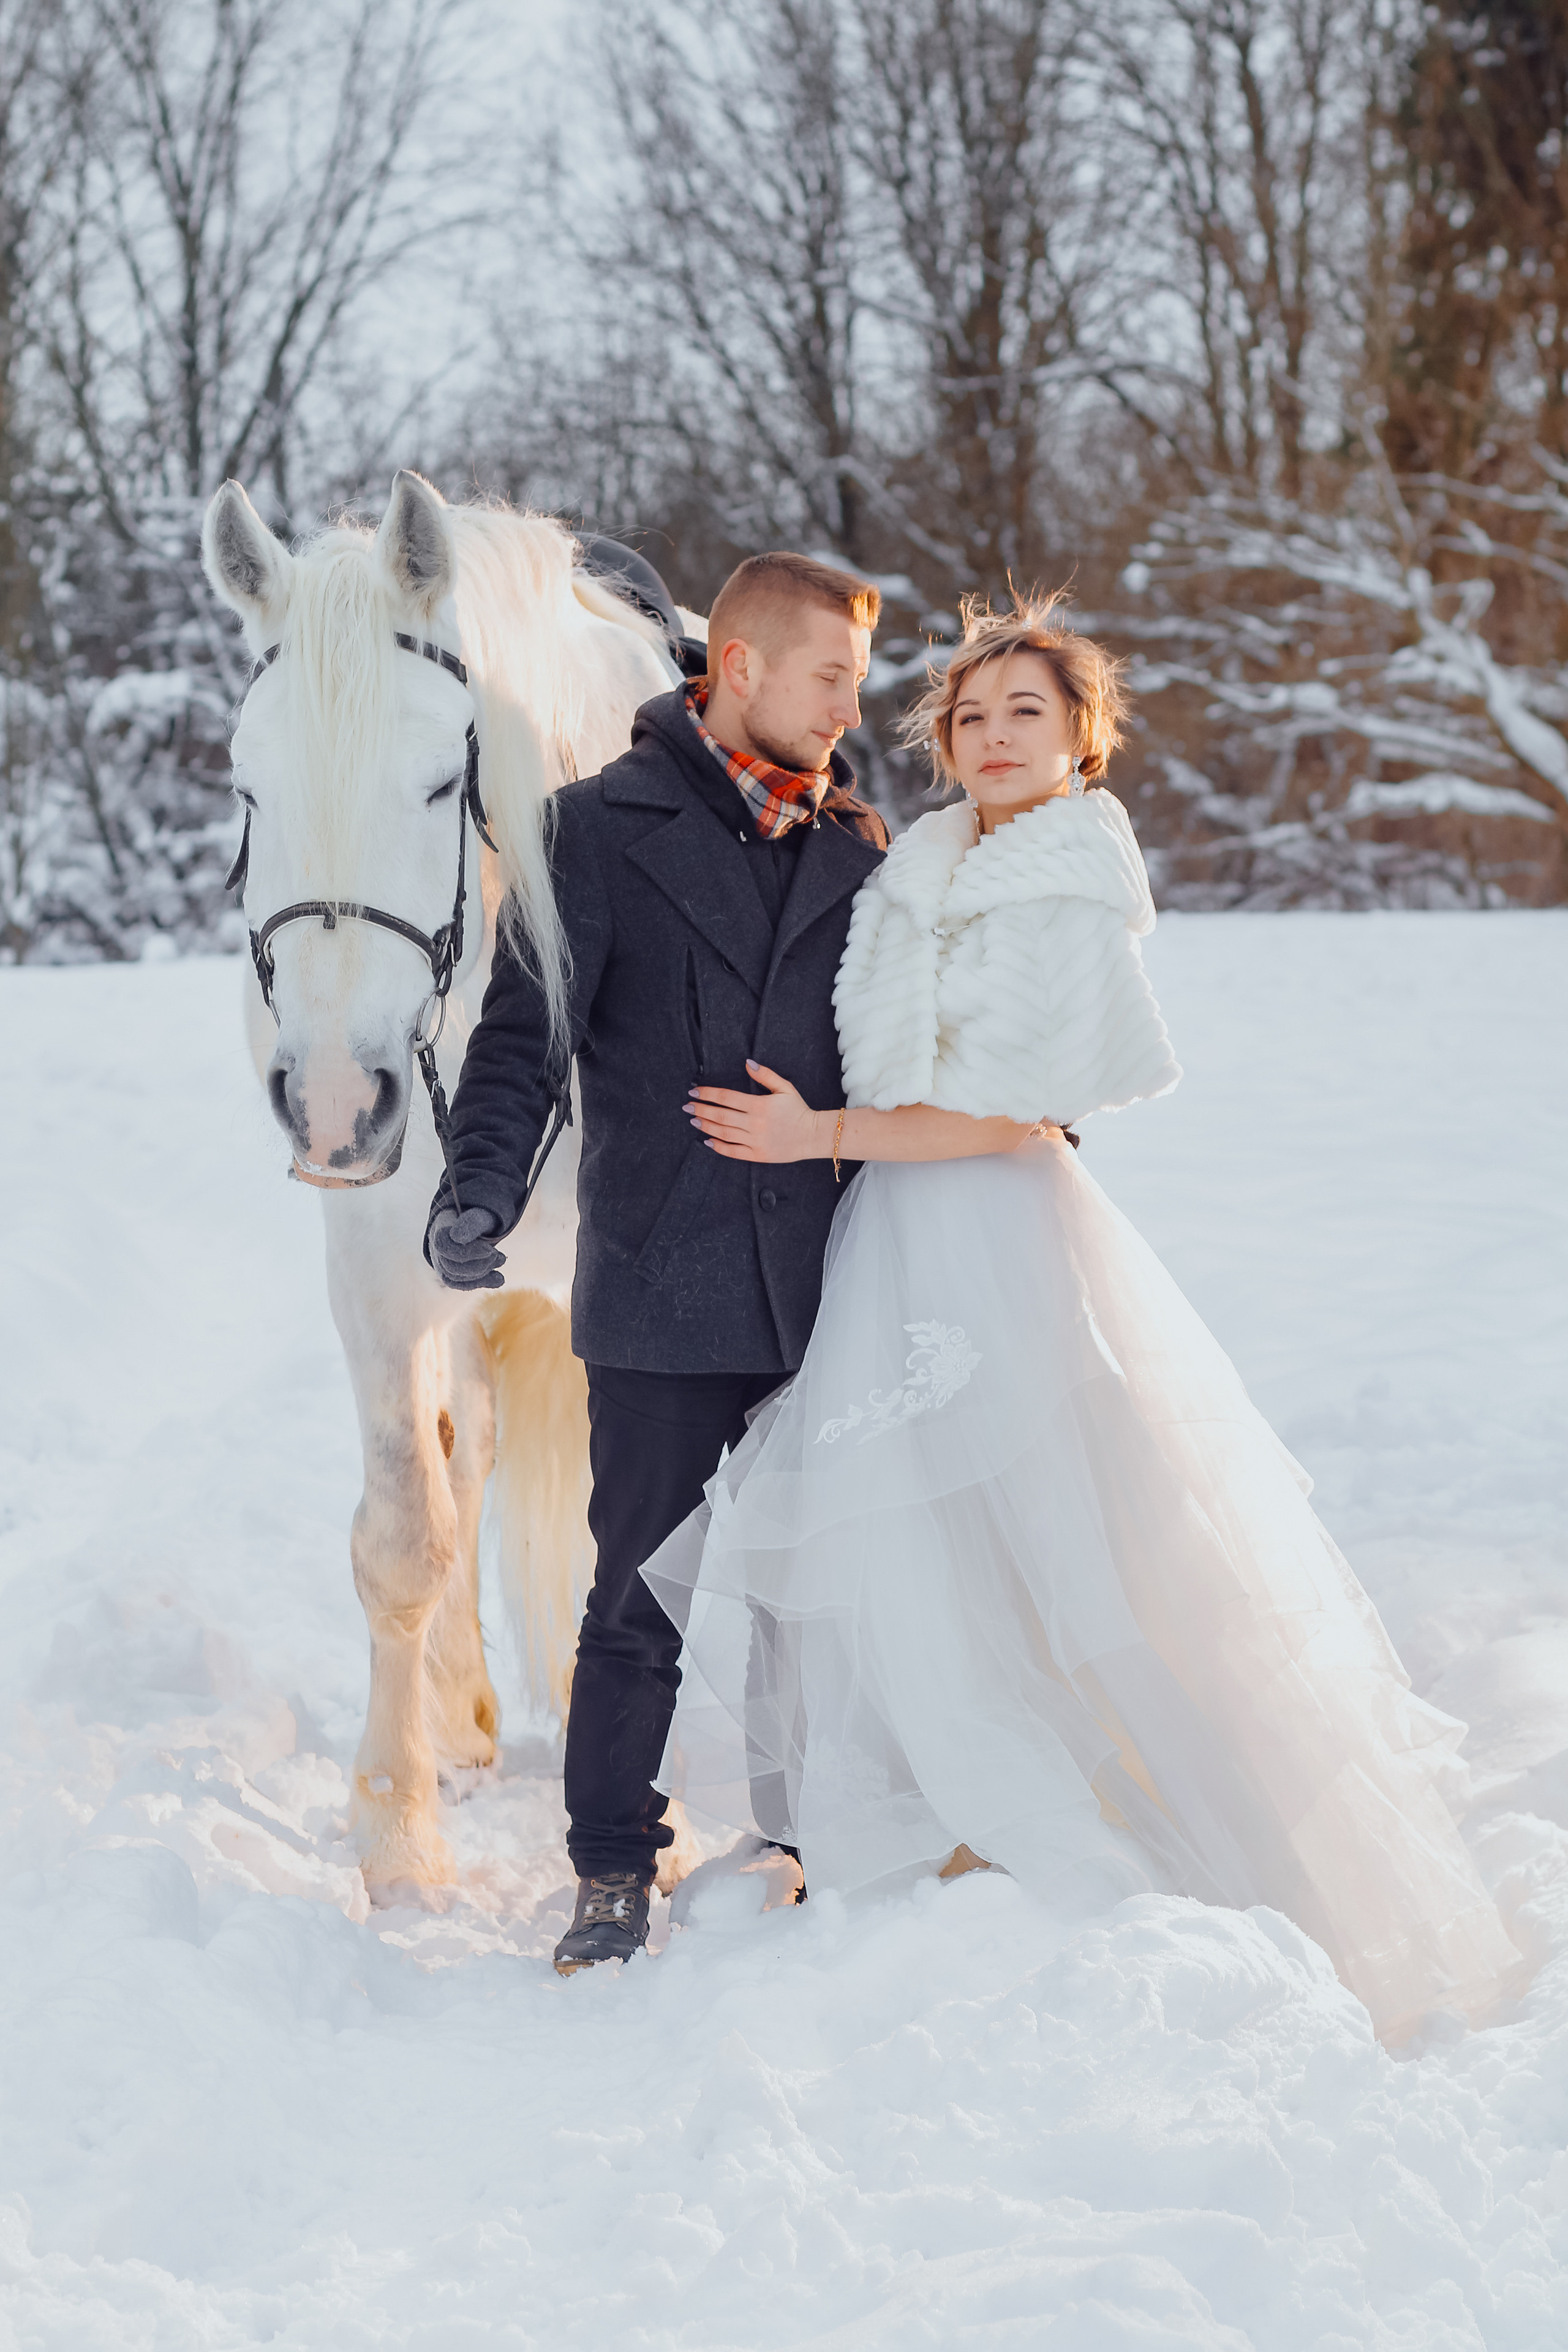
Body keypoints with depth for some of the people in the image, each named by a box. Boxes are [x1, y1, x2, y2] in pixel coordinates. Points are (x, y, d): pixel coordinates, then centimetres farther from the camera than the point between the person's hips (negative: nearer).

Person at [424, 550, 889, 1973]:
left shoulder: (861, 844, 12)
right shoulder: (601, 829, 0)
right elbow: (526, 1030, -6)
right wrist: (483, 1187, -20)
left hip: (825, 1295, 3)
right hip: (661, 1292, -3)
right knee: (641, 1601, 3)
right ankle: (614, 1881, 16)